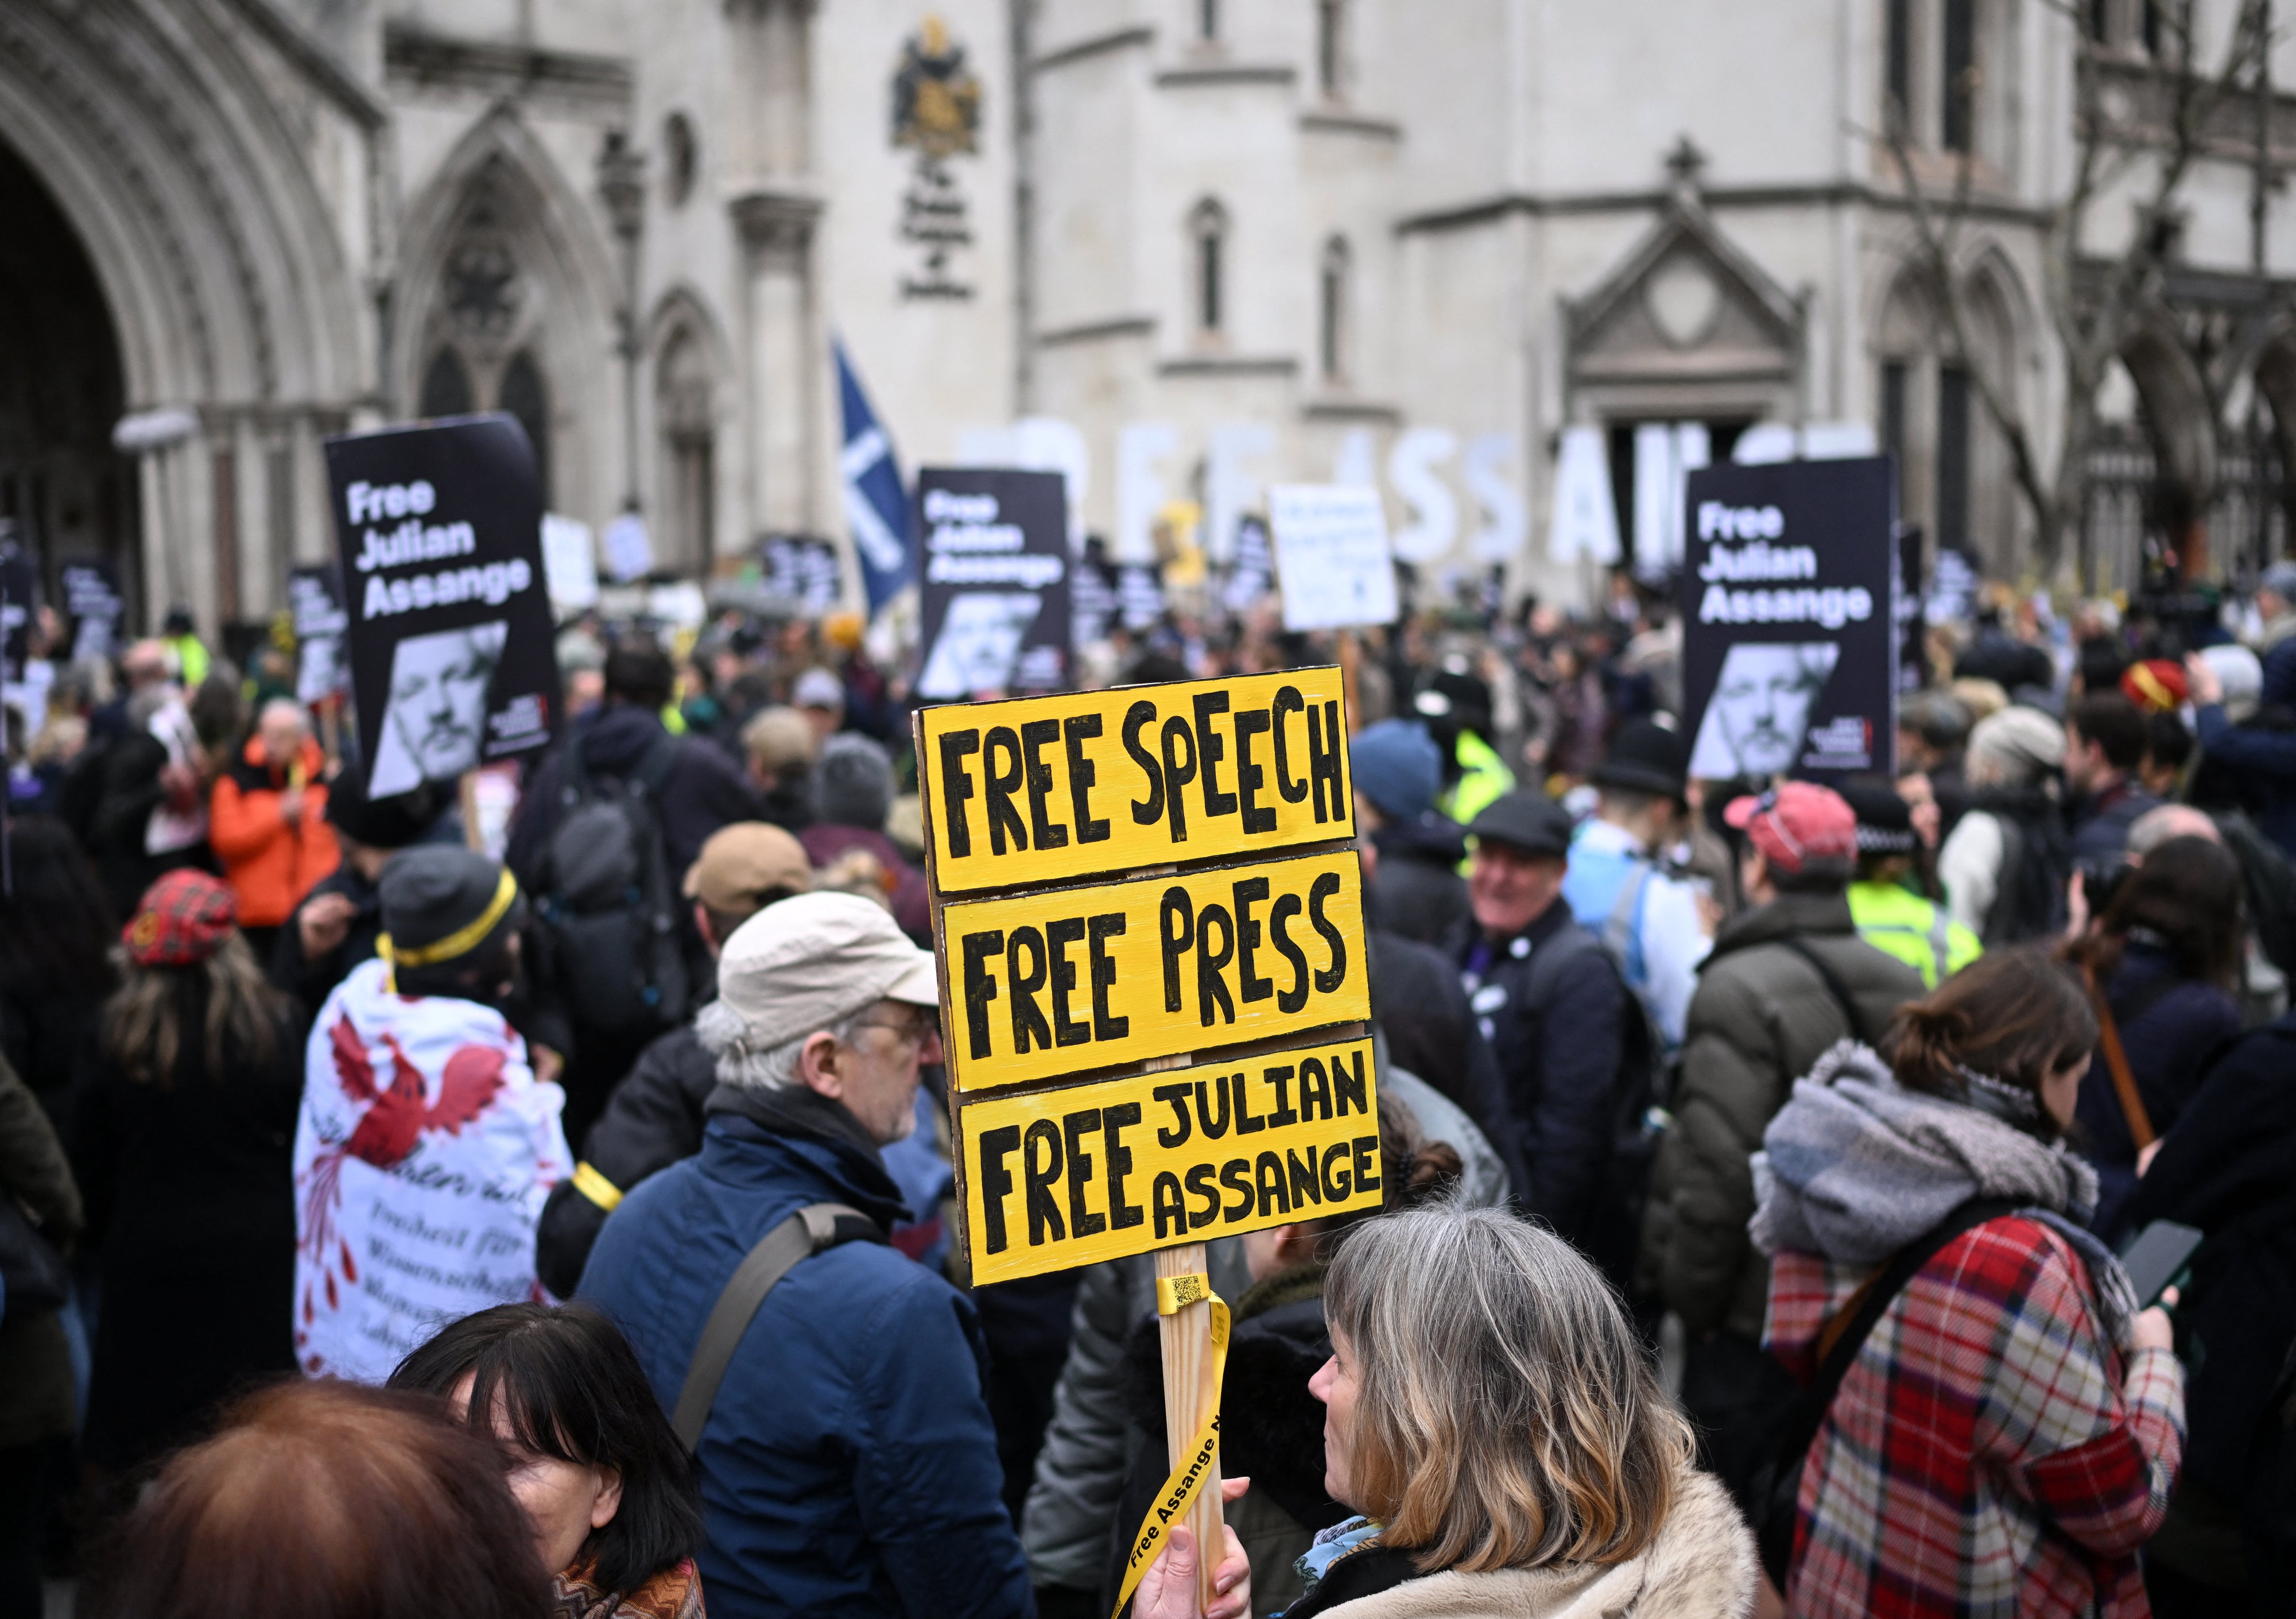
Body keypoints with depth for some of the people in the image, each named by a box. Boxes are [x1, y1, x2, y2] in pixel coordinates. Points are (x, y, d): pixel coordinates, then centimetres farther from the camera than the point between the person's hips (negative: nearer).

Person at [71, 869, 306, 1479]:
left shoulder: (114, 1038, -5)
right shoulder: (278, 1028, -10)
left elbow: (92, 1161, 3)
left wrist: (108, 1240, 17)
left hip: (149, 1264, 1)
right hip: (262, 1256, -1)